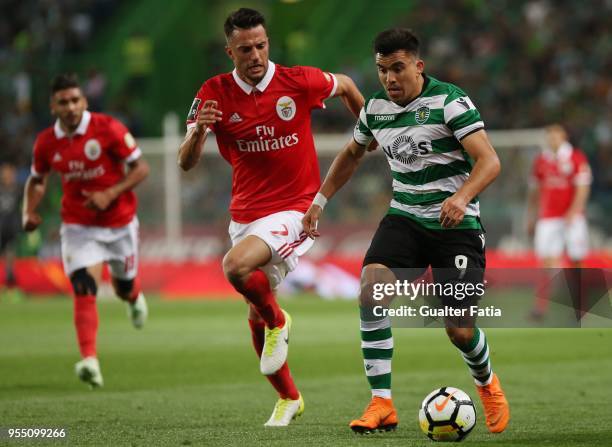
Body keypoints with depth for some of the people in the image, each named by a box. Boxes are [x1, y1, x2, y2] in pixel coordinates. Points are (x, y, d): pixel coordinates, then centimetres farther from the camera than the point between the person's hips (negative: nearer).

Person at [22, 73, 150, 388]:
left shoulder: (107, 128, -16)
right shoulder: (46, 143, -5)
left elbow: (140, 168, -11)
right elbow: (37, 180, 14)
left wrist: (110, 194, -24)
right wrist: (29, 211, -5)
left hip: (120, 223, -1)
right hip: (78, 228, 1)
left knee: (123, 287, 18)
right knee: (84, 290, -19)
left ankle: (134, 297, 59)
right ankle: (90, 361, -29)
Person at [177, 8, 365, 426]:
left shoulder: (297, 81, -11)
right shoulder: (214, 93, -5)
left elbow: (345, 86, 12)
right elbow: (186, 163, -9)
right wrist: (199, 130, -29)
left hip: (293, 207, -5)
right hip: (245, 214, 5)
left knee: (236, 265, -32)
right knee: (256, 320, 12)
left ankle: (278, 321, -3)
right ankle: (289, 399, 31)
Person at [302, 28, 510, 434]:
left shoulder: (449, 101, -14)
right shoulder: (376, 108, 5)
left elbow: (489, 160, -22)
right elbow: (352, 154, 25)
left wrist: (461, 197, -39)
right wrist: (320, 200, 19)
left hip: (455, 223, -4)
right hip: (404, 218, 4)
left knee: (459, 329, -6)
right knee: (371, 292, -23)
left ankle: (488, 385, 31)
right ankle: (382, 404, -18)